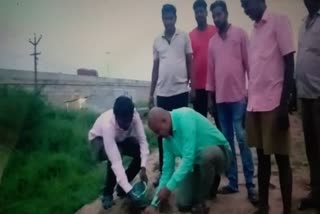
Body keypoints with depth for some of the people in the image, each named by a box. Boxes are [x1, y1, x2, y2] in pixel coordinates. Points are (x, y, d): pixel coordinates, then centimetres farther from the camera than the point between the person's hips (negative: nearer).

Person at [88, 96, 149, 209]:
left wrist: (143, 168, -39)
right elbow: (115, 161, -46)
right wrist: (129, 190, -50)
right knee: (113, 157, -37)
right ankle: (107, 193, -11)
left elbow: (143, 141, -26)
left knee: (141, 152, -22)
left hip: (121, 138, 4)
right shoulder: (107, 125, -43)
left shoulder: (134, 115, -32)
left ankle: (122, 186, 1)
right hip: (100, 139, -4)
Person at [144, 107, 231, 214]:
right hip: (197, 164, 7)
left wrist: (169, 187, -31)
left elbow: (188, 157, -34)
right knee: (183, 203, -6)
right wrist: (154, 203, -4)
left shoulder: (185, 117, -29)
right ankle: (208, 183, 23)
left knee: (207, 154, -41)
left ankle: (200, 203, -18)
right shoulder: (167, 139, -5)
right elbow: (167, 170, 0)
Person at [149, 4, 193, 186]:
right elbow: (155, 68, 14)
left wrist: (192, 86, -3)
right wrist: (151, 93, 11)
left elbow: (190, 63, 5)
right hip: (163, 93, 3)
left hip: (181, 91, -3)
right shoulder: (157, 41, 12)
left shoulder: (184, 37, 5)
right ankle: (164, 172, 17)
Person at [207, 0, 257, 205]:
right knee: (227, 141, 6)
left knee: (242, 139, -5)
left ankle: (250, 185, 2)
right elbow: (210, 69, 14)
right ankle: (232, 182, 14)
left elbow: (249, 62, -1)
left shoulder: (240, 33, 2)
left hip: (238, 96, -4)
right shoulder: (212, 41, 14)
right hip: (220, 98, 4)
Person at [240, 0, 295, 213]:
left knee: (281, 158, 1)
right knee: (262, 157, 12)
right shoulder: (255, 30, 19)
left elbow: (289, 63, -8)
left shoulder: (279, 21, -1)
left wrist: (284, 104, -14)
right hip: (255, 105, 7)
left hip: (274, 104, -7)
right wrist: (249, 102, 14)